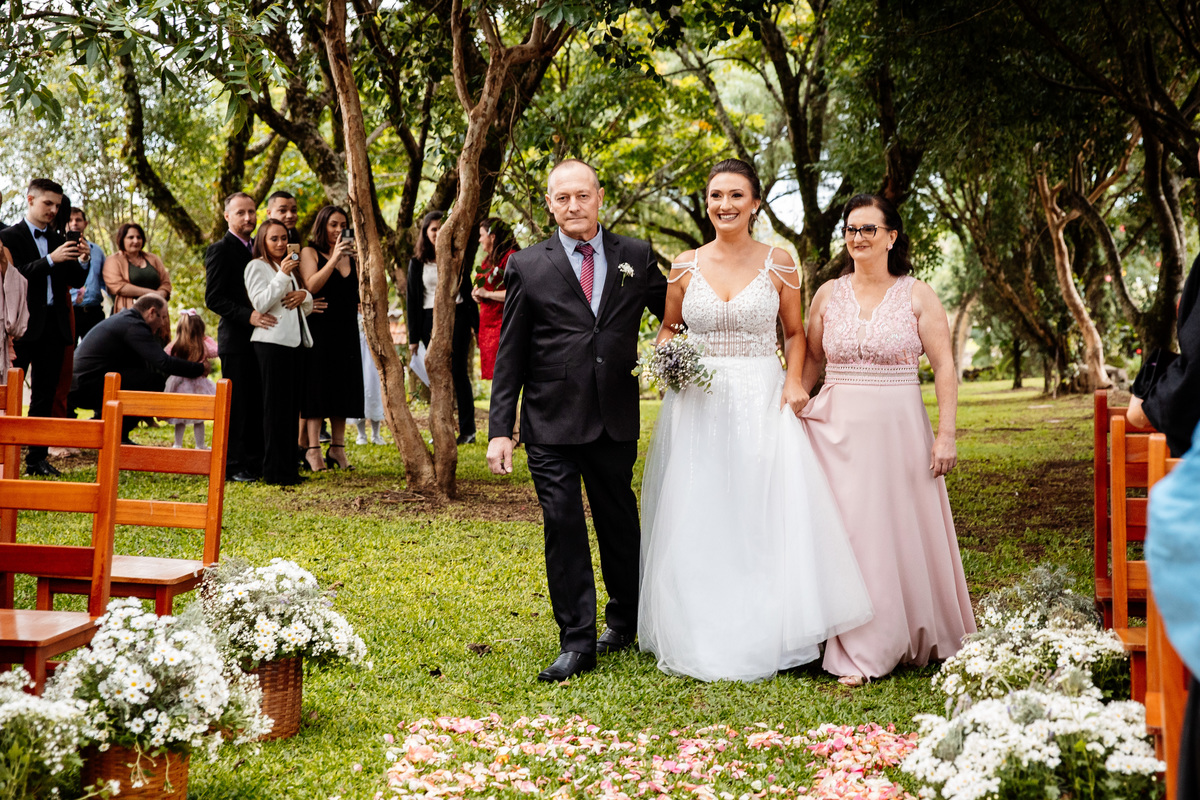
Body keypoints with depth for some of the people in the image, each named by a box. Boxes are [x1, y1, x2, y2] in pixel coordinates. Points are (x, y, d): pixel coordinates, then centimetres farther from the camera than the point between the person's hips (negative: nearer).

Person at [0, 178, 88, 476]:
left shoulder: (59, 240, 17)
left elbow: (77, 282, 14)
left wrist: (80, 262, -5)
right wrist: (50, 260, -22)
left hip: (54, 326, 6)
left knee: (45, 394, 7)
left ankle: (37, 457, 13)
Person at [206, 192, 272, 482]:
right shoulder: (220, 250, -6)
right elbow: (213, 298, -14)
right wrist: (249, 316, -24)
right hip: (236, 338, -7)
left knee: (258, 404, 9)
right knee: (237, 404, -4)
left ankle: (255, 461, 16)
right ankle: (233, 465, 2)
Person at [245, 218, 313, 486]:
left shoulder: (288, 267, 23)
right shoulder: (256, 266, -1)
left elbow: (308, 308, 24)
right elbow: (260, 303, -13)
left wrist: (303, 296, 1)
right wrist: (282, 276, -19)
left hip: (294, 341, 8)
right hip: (271, 341, -8)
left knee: (292, 405, 7)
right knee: (276, 406, -8)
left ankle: (288, 468, 12)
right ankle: (275, 471, -6)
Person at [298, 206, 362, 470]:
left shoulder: (350, 255, 14)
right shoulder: (310, 252, 0)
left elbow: (361, 291, 11)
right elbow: (312, 285, -15)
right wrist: (334, 258, -20)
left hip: (346, 329, 5)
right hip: (319, 327, -5)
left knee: (343, 386, 6)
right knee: (317, 386, -6)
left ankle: (338, 446, 13)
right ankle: (313, 449, -4)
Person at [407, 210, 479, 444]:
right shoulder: (417, 263, 8)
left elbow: (468, 291, 11)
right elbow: (413, 299, 8)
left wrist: (475, 324, 5)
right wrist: (413, 336, 3)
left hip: (456, 316, -1)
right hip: (430, 320, 1)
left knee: (458, 373, -6)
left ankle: (467, 429, -5)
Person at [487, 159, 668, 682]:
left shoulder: (636, 257, 5)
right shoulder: (527, 267, 0)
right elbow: (510, 356, 1)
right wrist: (500, 429, -5)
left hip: (616, 421, 2)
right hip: (551, 423, -1)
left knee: (620, 522, 14)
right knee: (563, 526, -1)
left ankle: (625, 620, 34)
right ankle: (577, 642, 8)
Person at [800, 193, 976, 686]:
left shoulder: (918, 295, 0)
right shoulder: (828, 295, 7)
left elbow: (944, 367, -3)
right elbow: (810, 360, 13)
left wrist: (946, 434, -9)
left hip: (899, 428, -1)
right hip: (839, 431, 2)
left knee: (906, 532, 5)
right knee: (848, 532, -1)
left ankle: (917, 639, 20)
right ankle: (858, 653, 8)